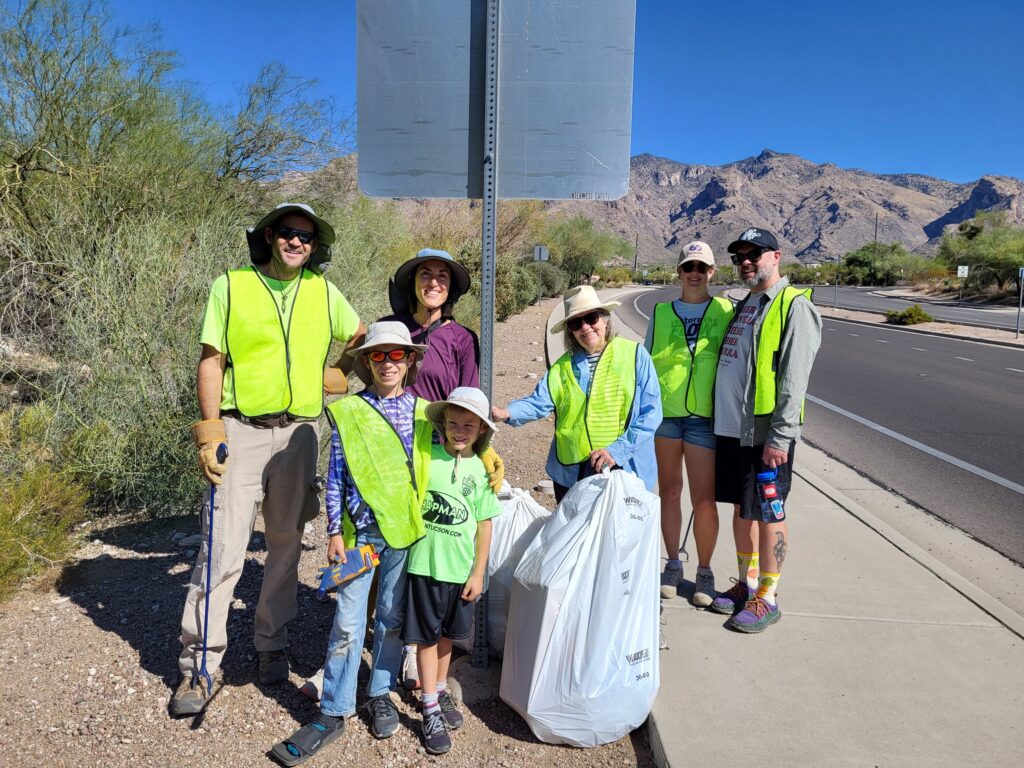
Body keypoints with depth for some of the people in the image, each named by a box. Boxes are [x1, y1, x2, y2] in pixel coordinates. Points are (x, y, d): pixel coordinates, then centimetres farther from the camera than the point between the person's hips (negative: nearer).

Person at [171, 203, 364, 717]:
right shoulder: (231, 286, 1)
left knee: (285, 545, 11)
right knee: (224, 549, -3)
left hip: (299, 433, 3)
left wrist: (339, 378, 9)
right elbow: (210, 362, -2)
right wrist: (210, 433, -9)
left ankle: (271, 645, 28)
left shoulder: (323, 293, 8)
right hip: (242, 431, -3)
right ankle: (198, 665, 12)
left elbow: (365, 341, 22)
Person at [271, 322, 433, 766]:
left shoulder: (423, 412, 2)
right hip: (361, 530, -1)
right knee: (348, 622, 4)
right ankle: (333, 712, 17)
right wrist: (335, 531, -3)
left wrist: (430, 527, 7)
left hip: (405, 530, 2)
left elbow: (430, 470, 7)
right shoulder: (348, 411, -3)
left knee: (392, 617, 14)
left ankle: (381, 693, 33)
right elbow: (336, 476, -1)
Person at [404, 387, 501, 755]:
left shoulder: (481, 469, -3)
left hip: (461, 569, 2)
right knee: (427, 637, 7)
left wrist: (478, 573, 1)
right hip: (425, 564, -2)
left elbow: (484, 525, 1)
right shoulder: (425, 458, -10)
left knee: (447, 634, 18)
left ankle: (440, 690, 39)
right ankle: (430, 708, 21)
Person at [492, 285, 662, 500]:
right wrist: (508, 413, -26)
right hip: (570, 473, 3)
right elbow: (539, 402, -6)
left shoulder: (634, 355, -3)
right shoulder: (564, 366, 6)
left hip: (624, 470, -3)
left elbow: (650, 412, -8)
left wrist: (618, 450, -17)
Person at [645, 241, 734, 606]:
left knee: (704, 499, -1)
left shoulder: (726, 311, 6)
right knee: (669, 492, 11)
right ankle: (673, 565, 27)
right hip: (664, 413, 2)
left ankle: (704, 571, 18)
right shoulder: (661, 313, 9)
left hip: (704, 416, -2)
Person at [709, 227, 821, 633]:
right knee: (742, 508, 16)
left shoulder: (794, 306, -10)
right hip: (730, 428, 8)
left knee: (767, 513, 2)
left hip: (765, 433, -8)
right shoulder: (744, 306, 17)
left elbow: (793, 380, -16)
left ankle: (767, 598, 15)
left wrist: (780, 437, -20)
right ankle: (747, 583, 30)